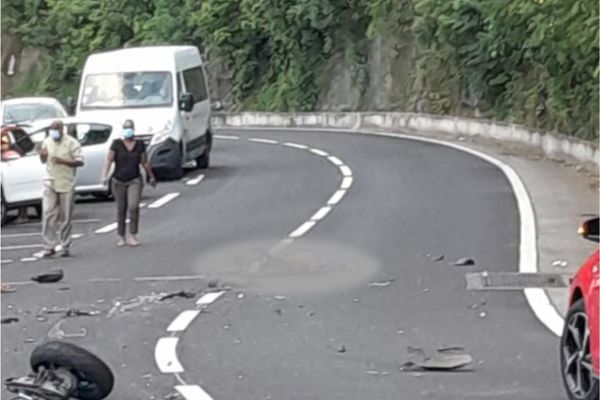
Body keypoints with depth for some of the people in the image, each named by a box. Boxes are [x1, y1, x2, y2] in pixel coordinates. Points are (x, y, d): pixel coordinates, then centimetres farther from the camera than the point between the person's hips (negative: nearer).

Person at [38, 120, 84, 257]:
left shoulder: (72, 143, -6)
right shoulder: (47, 142, 8)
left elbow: (80, 162, -11)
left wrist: (63, 161, -22)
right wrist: (42, 154, -4)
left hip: (66, 184, -3)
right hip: (50, 184, 3)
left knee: (65, 217, 3)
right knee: (47, 215, -7)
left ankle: (66, 247, 12)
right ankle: (49, 247, -5)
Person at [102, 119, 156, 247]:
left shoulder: (139, 144, 5)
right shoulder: (117, 144, -1)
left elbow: (144, 163, 14)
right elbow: (109, 160, -6)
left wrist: (151, 177, 20)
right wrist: (105, 175, -18)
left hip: (135, 180, 0)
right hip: (119, 181, 0)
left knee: (133, 207, -16)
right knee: (121, 209, 6)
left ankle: (132, 236, -8)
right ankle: (121, 237, 16)